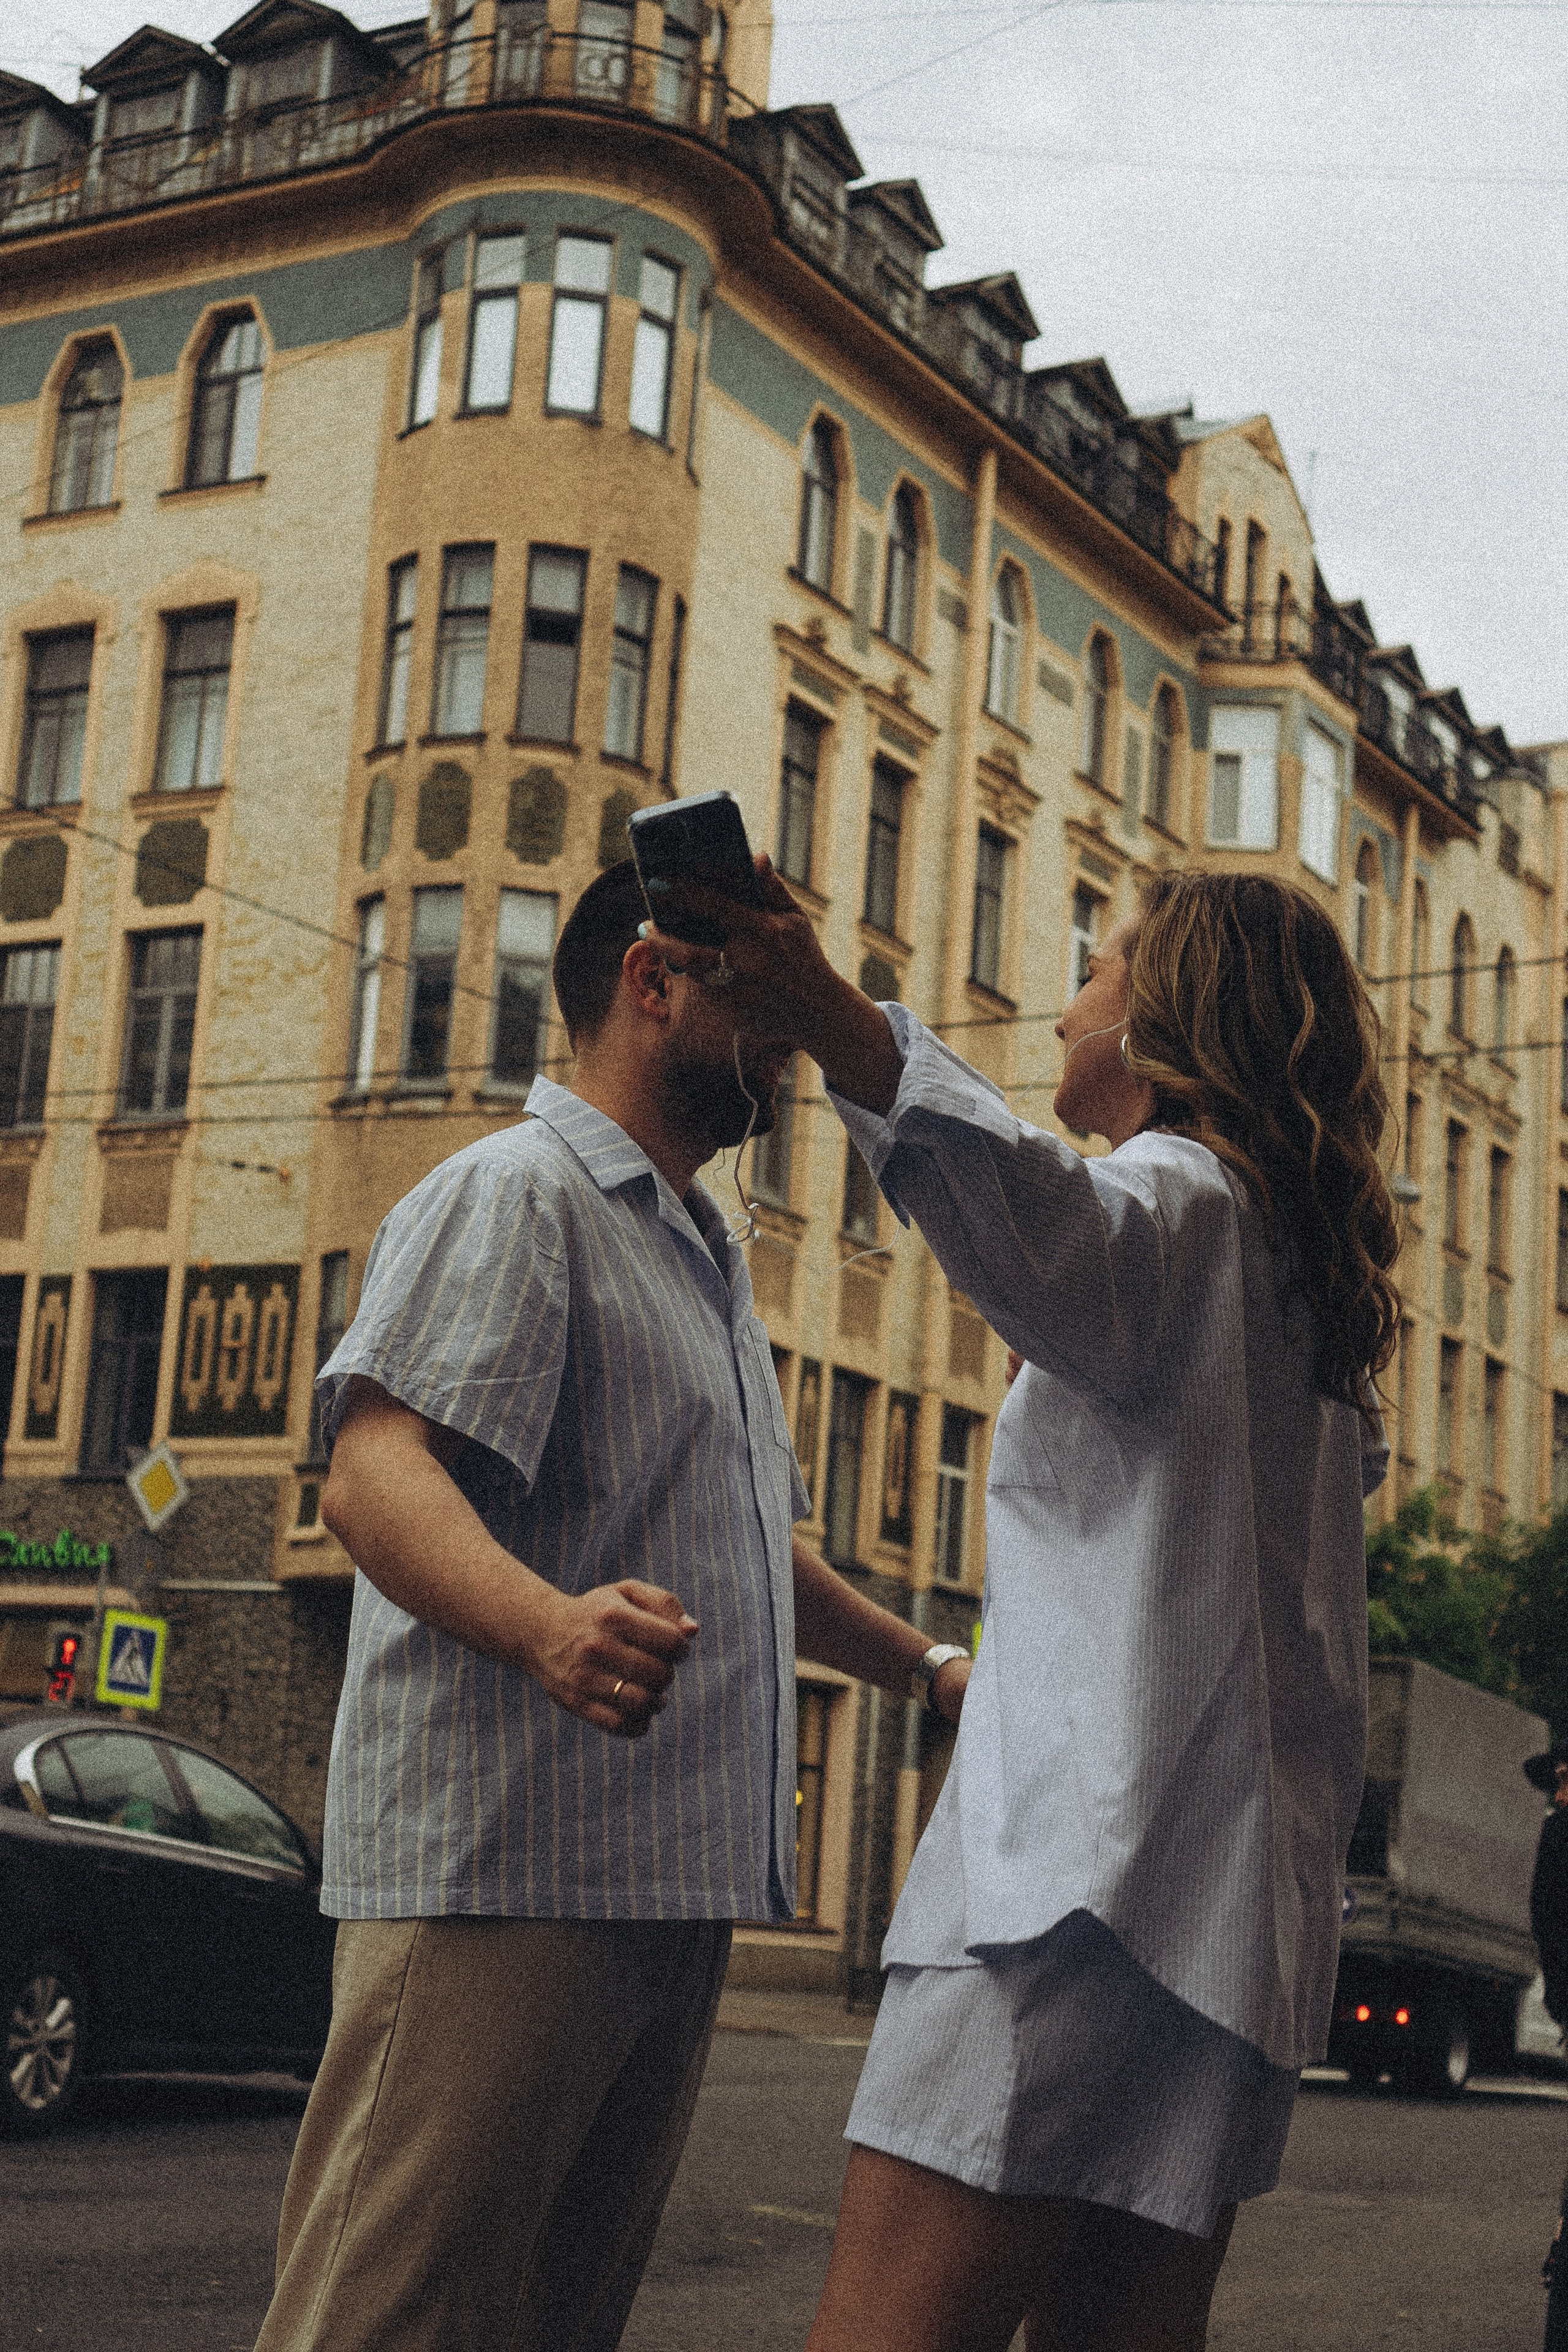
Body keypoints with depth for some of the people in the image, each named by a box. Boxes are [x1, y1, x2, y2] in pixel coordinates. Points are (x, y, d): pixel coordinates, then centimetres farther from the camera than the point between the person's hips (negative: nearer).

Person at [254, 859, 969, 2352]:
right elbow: (375, 1473, -21)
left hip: (669, 1886, 9)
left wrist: (928, 1670, 42)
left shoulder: (706, 1260, 26)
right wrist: (549, 1626, -39)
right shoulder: (516, 1194, -6)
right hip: (503, 1876, -9)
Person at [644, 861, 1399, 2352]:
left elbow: (1060, 1236, -30)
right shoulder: (1302, 1282, 25)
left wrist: (841, 1030, -46)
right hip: (1242, 1904, 10)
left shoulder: (1178, 1191, -4)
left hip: (1094, 1872, -10)